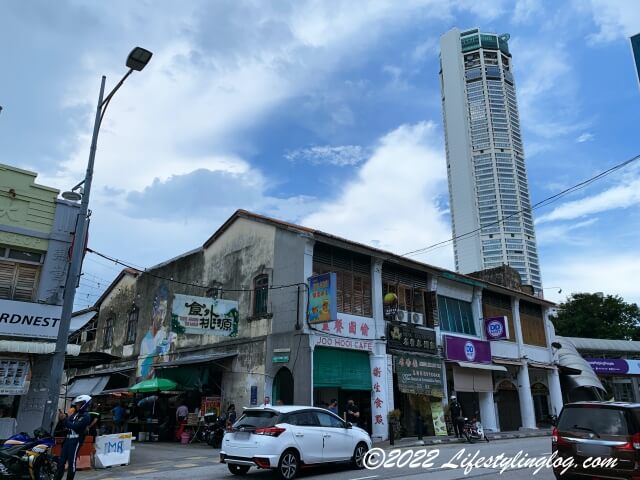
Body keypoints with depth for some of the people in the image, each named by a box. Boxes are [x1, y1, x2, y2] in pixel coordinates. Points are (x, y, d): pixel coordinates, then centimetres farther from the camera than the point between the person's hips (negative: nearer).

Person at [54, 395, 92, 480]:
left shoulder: (86, 416, -8)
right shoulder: (75, 414, 17)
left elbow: (75, 426, -20)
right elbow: (64, 425, 18)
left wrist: (65, 419, -19)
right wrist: (61, 419, -1)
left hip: (76, 441, -8)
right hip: (67, 439, 8)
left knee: (71, 462, -6)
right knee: (61, 461, 7)